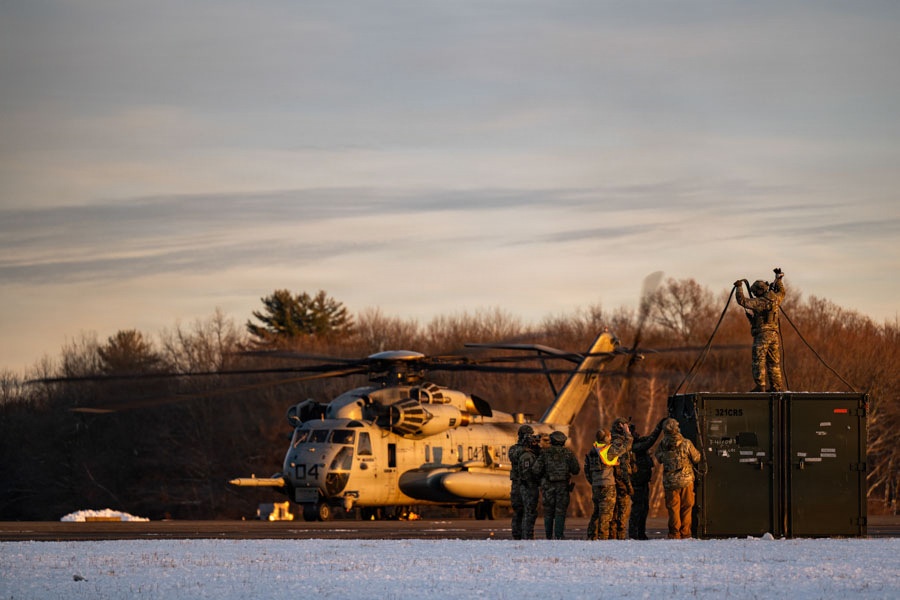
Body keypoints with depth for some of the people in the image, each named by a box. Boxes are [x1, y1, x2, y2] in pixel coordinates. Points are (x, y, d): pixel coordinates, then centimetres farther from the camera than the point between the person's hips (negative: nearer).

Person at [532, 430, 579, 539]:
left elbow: (536, 470, -6)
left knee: (548, 513, 9)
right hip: (563, 486, -1)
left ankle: (549, 537, 12)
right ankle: (558, 536, -10)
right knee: (560, 512, -1)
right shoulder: (568, 453, -1)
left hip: (548, 486, 1)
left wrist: (540, 478, 14)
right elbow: (576, 470, -2)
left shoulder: (545, 453, -1)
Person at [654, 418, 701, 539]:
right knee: (686, 507, 9)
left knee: (673, 508, 8)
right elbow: (696, 458, 0)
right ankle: (685, 533, 10)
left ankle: (674, 534, 7)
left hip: (669, 482, 1)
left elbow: (659, 459, 9)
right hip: (686, 480, -1)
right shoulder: (686, 444, -12)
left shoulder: (662, 445, -8)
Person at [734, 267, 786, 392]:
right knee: (774, 362, 11)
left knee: (759, 361, -5)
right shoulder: (775, 299, 7)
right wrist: (779, 278, 40)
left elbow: (742, 300, -13)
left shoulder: (758, 302, -12)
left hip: (762, 334, -7)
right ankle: (777, 386, 10)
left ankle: (760, 386, -12)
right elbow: (781, 292, 30)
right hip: (774, 334, 7)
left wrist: (739, 287, 0)